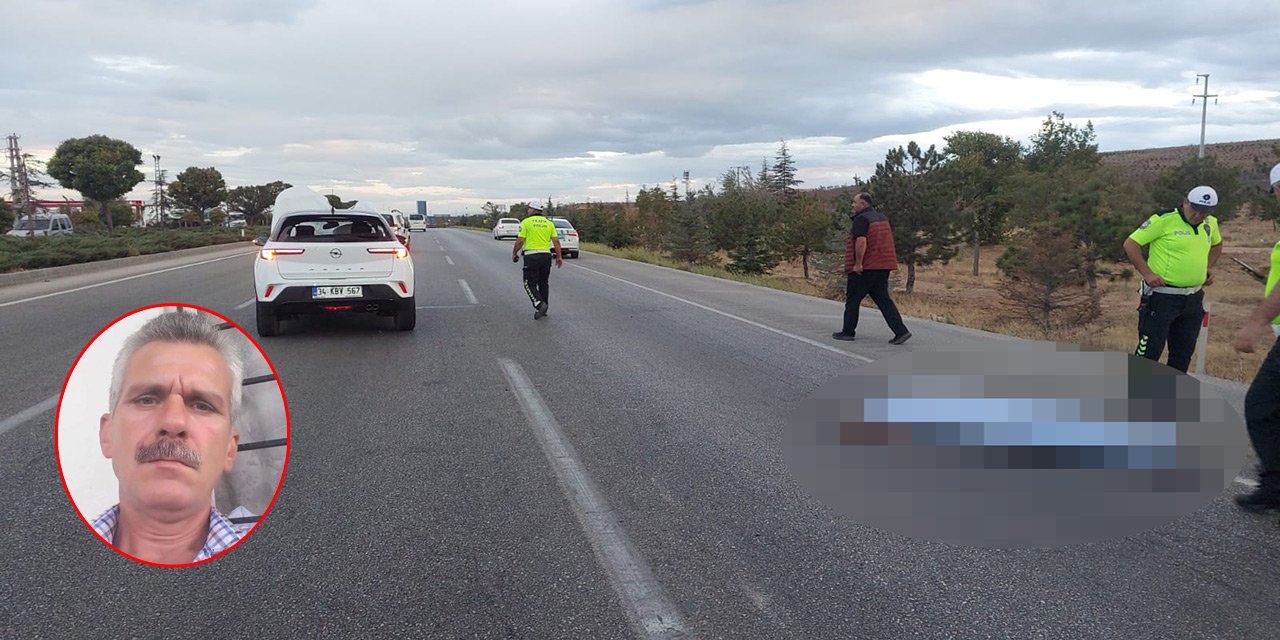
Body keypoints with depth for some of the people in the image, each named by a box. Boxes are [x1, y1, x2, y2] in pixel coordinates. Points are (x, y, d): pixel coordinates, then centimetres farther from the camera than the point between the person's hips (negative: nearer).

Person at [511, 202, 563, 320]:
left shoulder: (526, 222, -2)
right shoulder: (549, 223, 9)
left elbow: (520, 240, -7)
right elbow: (556, 241, 3)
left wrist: (514, 253, 6)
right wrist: (559, 257, 8)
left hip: (531, 256, -5)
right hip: (546, 255, 5)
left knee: (530, 284, 1)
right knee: (543, 283, 14)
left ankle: (539, 304, -20)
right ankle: (543, 310, 16)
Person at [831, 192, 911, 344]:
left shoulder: (861, 219, -13)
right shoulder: (882, 218, 16)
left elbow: (861, 241, -24)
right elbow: (888, 239, 22)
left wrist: (858, 263, -21)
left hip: (863, 268, -8)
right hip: (883, 266, 8)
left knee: (852, 299, 6)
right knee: (883, 299, 8)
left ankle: (848, 331, 14)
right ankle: (901, 331, -3)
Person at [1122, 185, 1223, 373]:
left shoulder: (1210, 223, 8)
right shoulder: (1164, 220, -13)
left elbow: (1217, 244, 31)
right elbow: (1130, 244, -12)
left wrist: (1210, 267, 15)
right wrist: (1147, 273, -18)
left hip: (1194, 299, 7)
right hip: (1162, 296, -7)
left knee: (1183, 353, 14)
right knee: (1150, 351, -6)